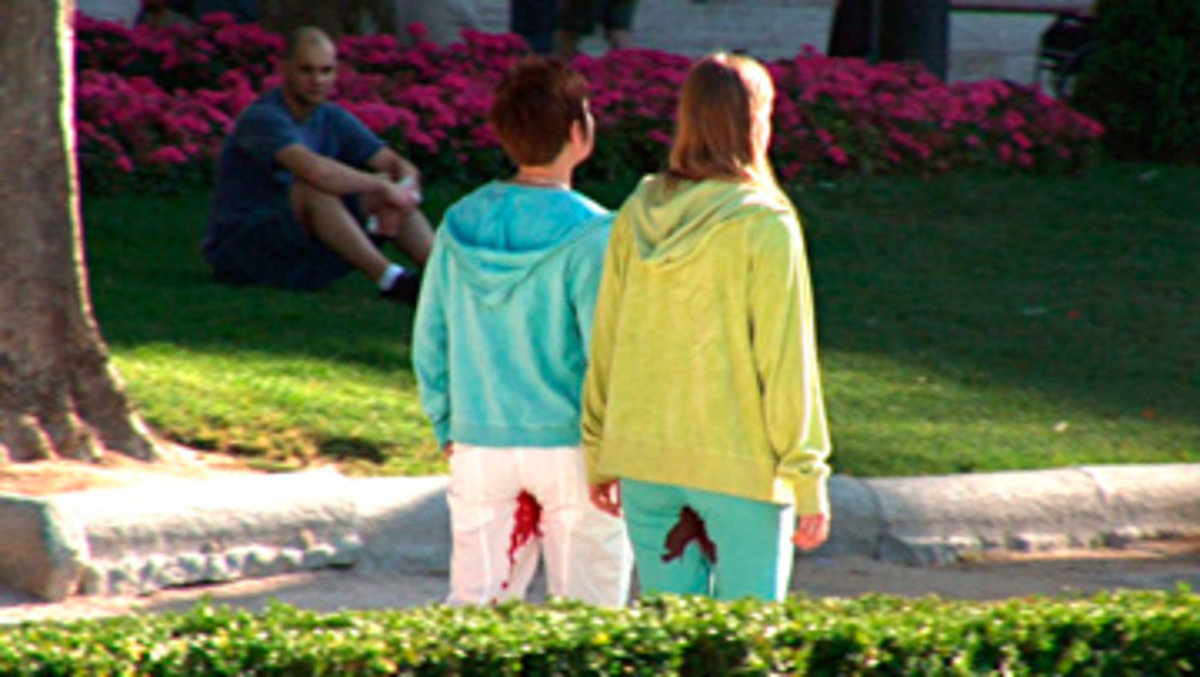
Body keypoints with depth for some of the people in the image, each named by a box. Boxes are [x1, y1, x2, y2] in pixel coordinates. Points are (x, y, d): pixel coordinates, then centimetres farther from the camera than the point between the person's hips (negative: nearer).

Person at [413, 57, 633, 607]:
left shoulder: (460, 225, 2)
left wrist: (448, 429, 17)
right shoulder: (588, 235, -14)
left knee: (473, 604, 10)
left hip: (479, 444, 4)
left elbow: (430, 344, 7)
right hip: (571, 451, -4)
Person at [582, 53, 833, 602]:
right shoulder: (765, 227, -12)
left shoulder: (637, 217, 3)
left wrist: (600, 454, 18)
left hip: (644, 460, 5)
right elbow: (788, 363, -11)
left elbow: (605, 345, 9)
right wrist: (809, 483, -6)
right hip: (739, 464, -5)